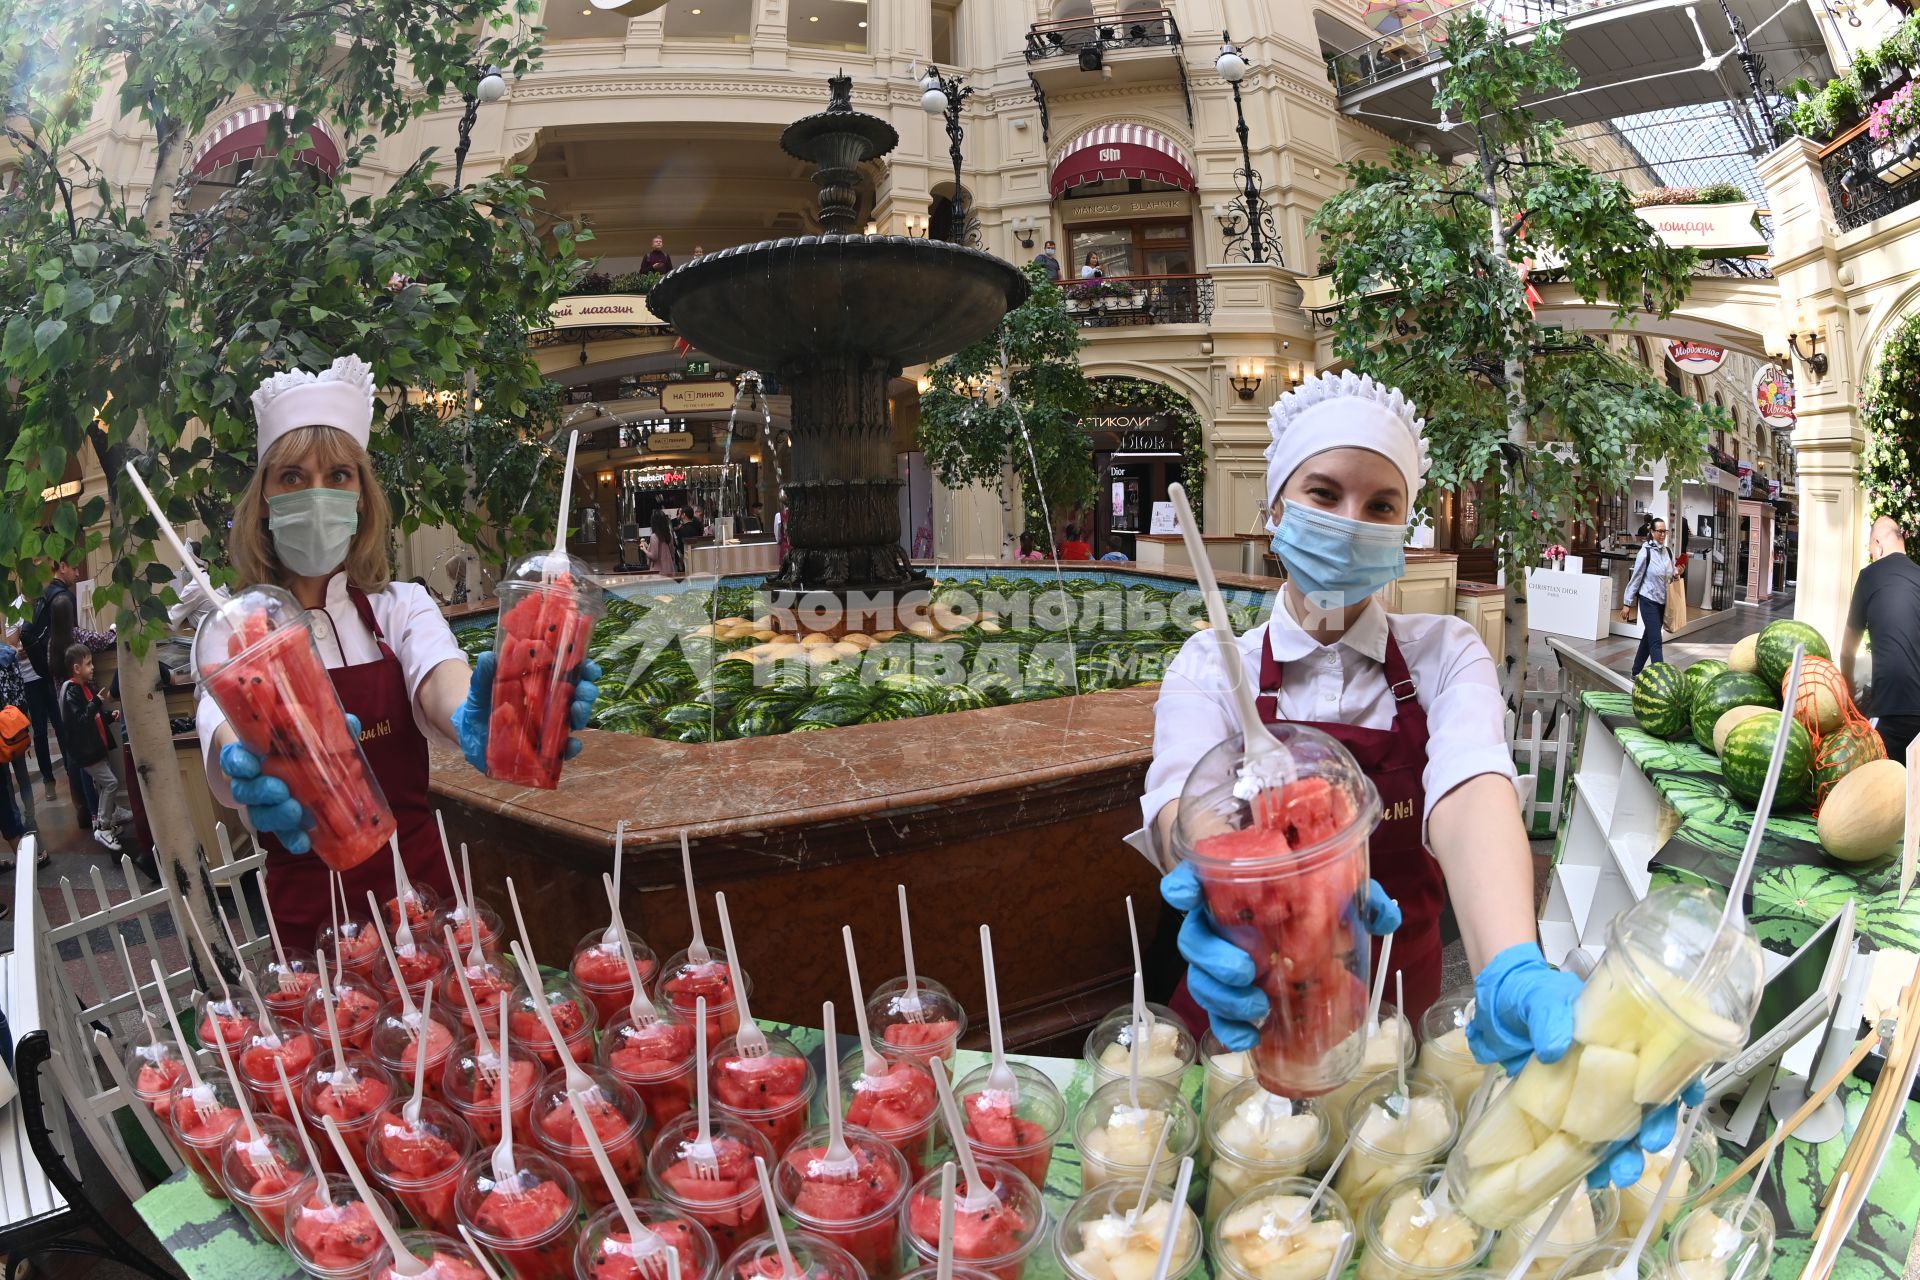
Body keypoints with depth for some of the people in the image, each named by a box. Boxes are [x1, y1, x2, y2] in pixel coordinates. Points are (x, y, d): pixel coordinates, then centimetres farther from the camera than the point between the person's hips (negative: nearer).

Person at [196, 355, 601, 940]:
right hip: (307, 905, -1)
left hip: (418, 882, 1)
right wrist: (248, 767, -51)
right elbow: (223, 722, -26)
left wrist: (474, 724, -49)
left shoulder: (401, 607, -2)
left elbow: (437, 674, -25)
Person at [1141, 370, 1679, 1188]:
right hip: (1239, 1020, -1)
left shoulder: (1444, 655, -2)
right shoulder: (1214, 665, -4)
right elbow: (1181, 796, -25)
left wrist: (1514, 972, -43)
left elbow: (1470, 788, -24)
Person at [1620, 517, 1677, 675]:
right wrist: (1627, 603, -7)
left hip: (1663, 601, 6)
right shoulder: (1645, 552, -12)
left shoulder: (1669, 551, 5)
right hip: (1648, 600, -6)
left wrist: (1677, 572, -7)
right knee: (1655, 640, -11)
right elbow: (1636, 578, -9)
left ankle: (1636, 671, 27)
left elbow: (1669, 576, 16)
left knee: (1648, 637, 15)